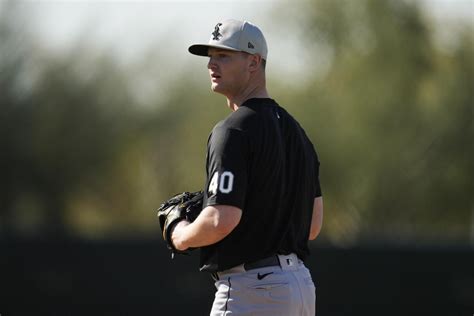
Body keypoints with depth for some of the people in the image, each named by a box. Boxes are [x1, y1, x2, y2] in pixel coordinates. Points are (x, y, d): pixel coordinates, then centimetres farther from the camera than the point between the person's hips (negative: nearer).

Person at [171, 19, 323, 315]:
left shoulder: (235, 130, -13)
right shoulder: (293, 128, 16)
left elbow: (222, 220, -22)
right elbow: (313, 224, 18)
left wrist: (182, 236, -3)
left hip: (249, 289, -10)